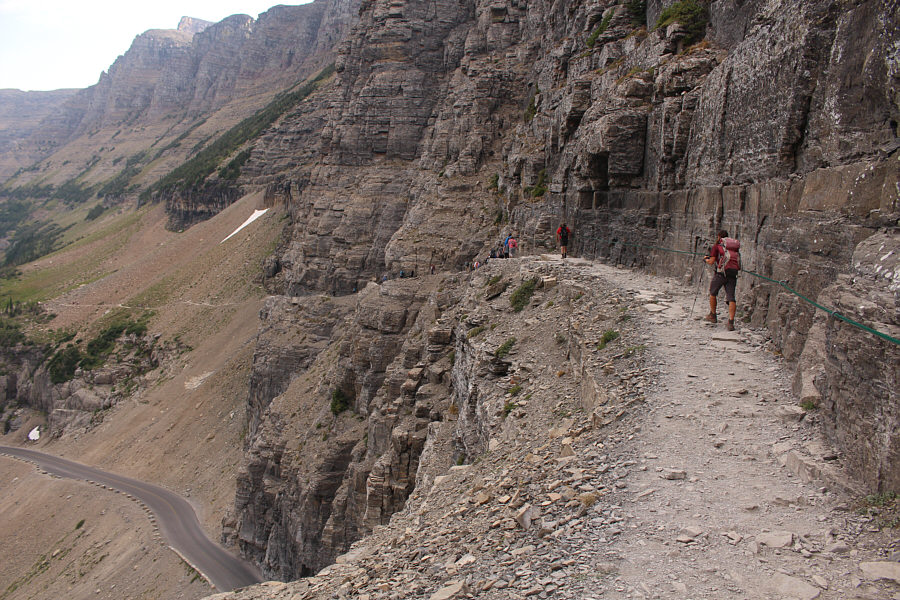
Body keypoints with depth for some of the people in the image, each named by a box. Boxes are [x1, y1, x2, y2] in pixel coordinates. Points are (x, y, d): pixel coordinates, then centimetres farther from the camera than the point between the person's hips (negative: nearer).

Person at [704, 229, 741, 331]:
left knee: (712, 293, 18)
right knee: (731, 297, 1)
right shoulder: (735, 244, 22)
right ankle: (731, 322, -11)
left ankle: (713, 315, 28)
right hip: (733, 273, 4)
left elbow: (711, 262, 0)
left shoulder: (717, 245, 6)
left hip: (722, 272, -4)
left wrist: (706, 259, 23)